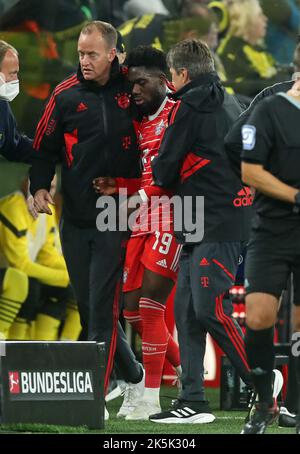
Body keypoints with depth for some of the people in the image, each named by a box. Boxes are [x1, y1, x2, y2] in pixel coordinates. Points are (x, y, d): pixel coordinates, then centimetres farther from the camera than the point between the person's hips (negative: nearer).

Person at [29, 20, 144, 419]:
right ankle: (133, 374, 26)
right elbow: (45, 146, 8)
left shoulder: (131, 89, 0)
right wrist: (39, 186, -8)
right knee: (88, 307, 8)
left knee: (101, 307, -9)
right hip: (75, 217, 3)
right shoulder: (66, 95, 2)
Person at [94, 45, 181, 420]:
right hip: (143, 220, 9)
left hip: (172, 216, -9)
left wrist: (144, 194, -21)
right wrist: (116, 188, 4)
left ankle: (151, 399, -6)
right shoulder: (140, 123, 19)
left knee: (150, 304, -11)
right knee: (132, 308, 5)